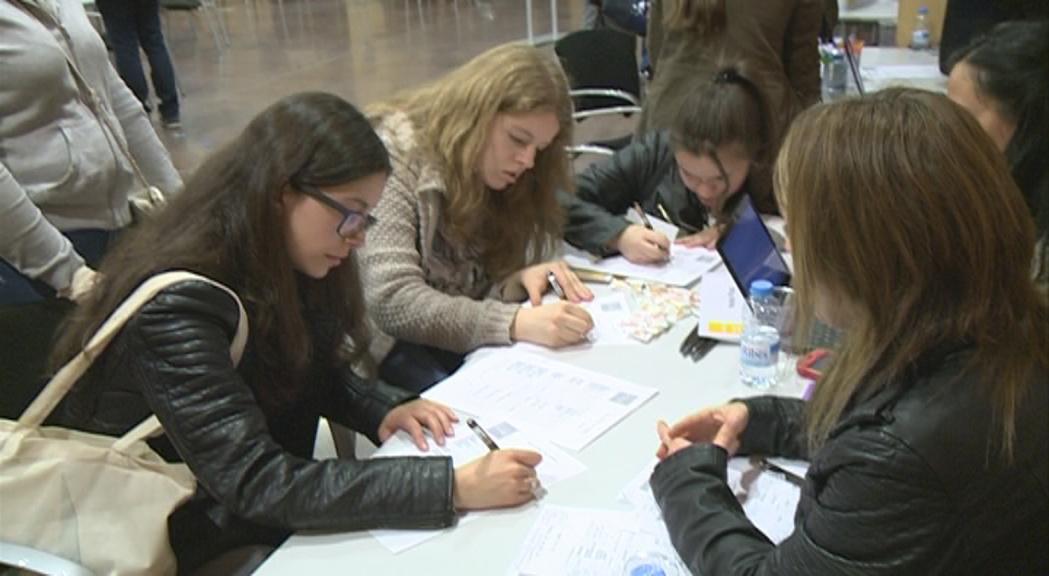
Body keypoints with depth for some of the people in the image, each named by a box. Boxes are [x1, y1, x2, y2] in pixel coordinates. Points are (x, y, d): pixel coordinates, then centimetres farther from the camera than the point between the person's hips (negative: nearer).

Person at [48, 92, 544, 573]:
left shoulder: (274, 267, -5)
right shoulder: (176, 306, -29)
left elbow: (319, 373, 9)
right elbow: (254, 482, -34)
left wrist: (386, 409, -11)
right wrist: (453, 487, -37)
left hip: (255, 520, 7)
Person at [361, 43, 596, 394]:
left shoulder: (483, 171, 8)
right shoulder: (394, 157, -15)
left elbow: (476, 285, 8)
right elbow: (391, 302, -25)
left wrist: (519, 280, -14)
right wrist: (516, 323, -32)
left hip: (456, 337, 7)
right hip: (380, 347, -6)